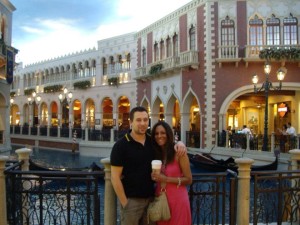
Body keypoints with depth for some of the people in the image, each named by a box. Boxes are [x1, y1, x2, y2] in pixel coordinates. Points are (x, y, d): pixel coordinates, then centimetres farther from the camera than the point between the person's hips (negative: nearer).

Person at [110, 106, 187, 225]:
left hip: (150, 198, 5)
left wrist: (179, 143, -3)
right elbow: (115, 177, -12)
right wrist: (124, 203, -15)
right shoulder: (121, 145, -11)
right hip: (131, 200, -5)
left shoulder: (152, 141, 4)